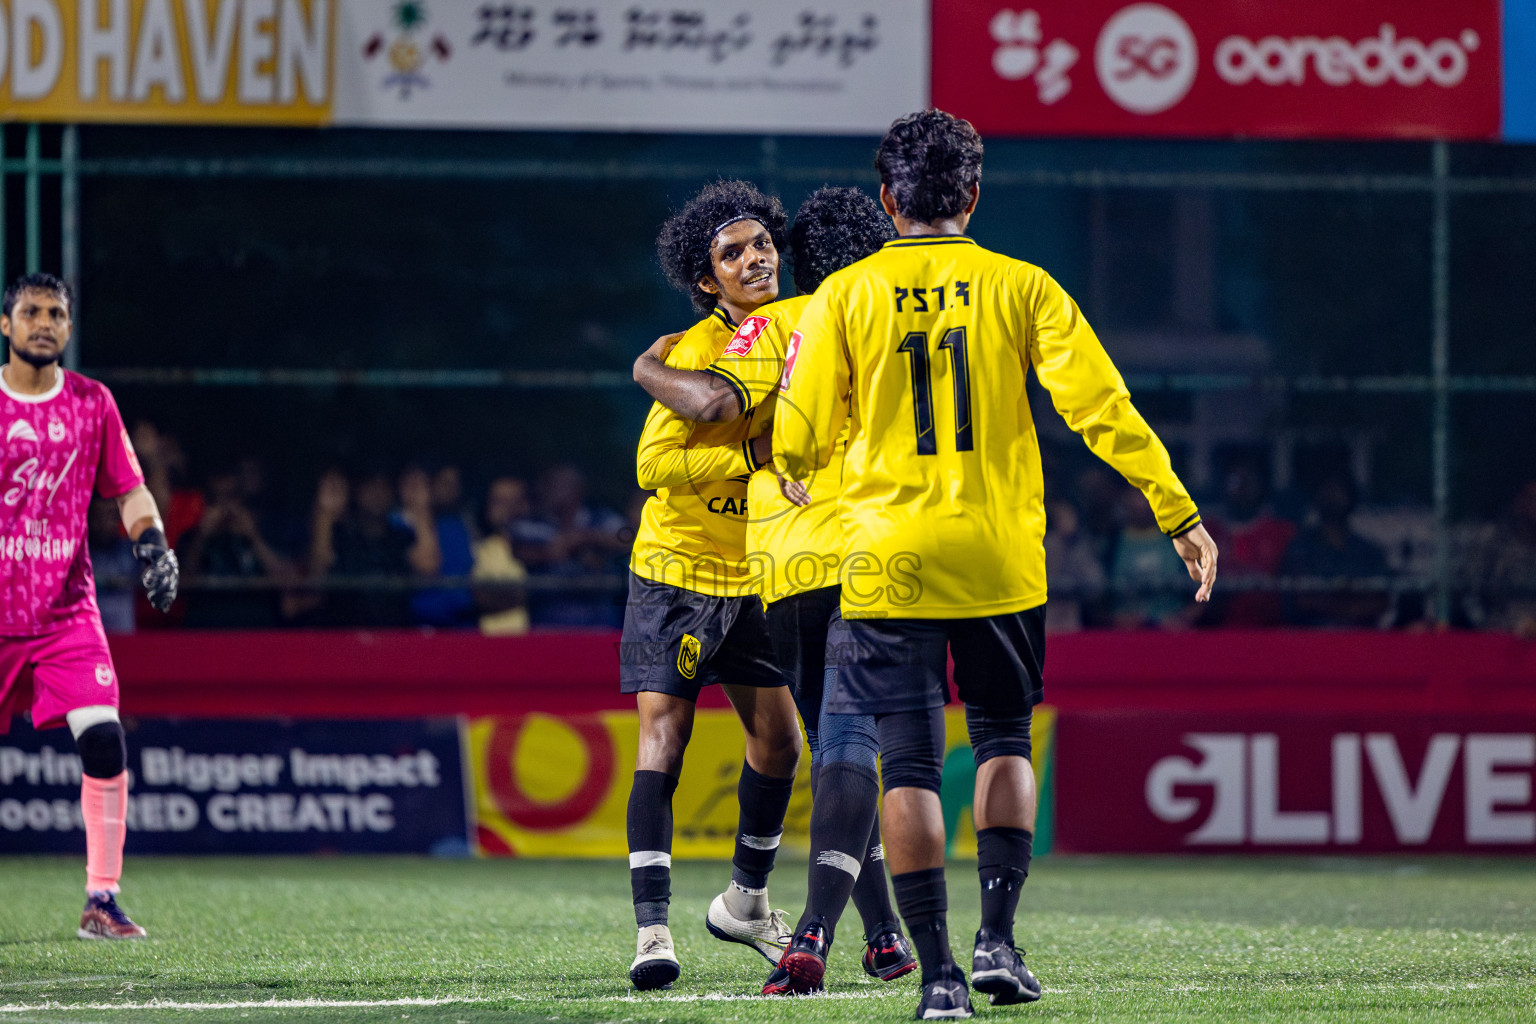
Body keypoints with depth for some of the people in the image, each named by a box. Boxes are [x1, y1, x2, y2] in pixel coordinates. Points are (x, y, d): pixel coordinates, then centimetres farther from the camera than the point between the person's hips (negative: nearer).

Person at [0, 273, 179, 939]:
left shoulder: (93, 404, 6)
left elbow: (129, 490, 9)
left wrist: (151, 541, -9)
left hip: (67, 609, 1)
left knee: (104, 740, -15)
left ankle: (101, 901, -10)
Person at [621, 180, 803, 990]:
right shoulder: (694, 351, -17)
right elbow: (655, 462, -24)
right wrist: (757, 456, -28)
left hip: (756, 579, 6)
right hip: (676, 570, -6)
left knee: (778, 741, 9)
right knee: (663, 740, -10)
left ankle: (746, 901, 30)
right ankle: (652, 930, -11)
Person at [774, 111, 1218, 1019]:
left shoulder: (846, 295, -1)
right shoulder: (1022, 287, 0)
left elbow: (798, 437, 0)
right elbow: (1100, 406, -5)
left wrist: (799, 477, 24)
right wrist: (1179, 512, 0)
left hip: (888, 559, -1)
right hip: (1000, 559, 1)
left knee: (910, 763, 2)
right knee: (1004, 739, 17)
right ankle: (998, 938, 5)